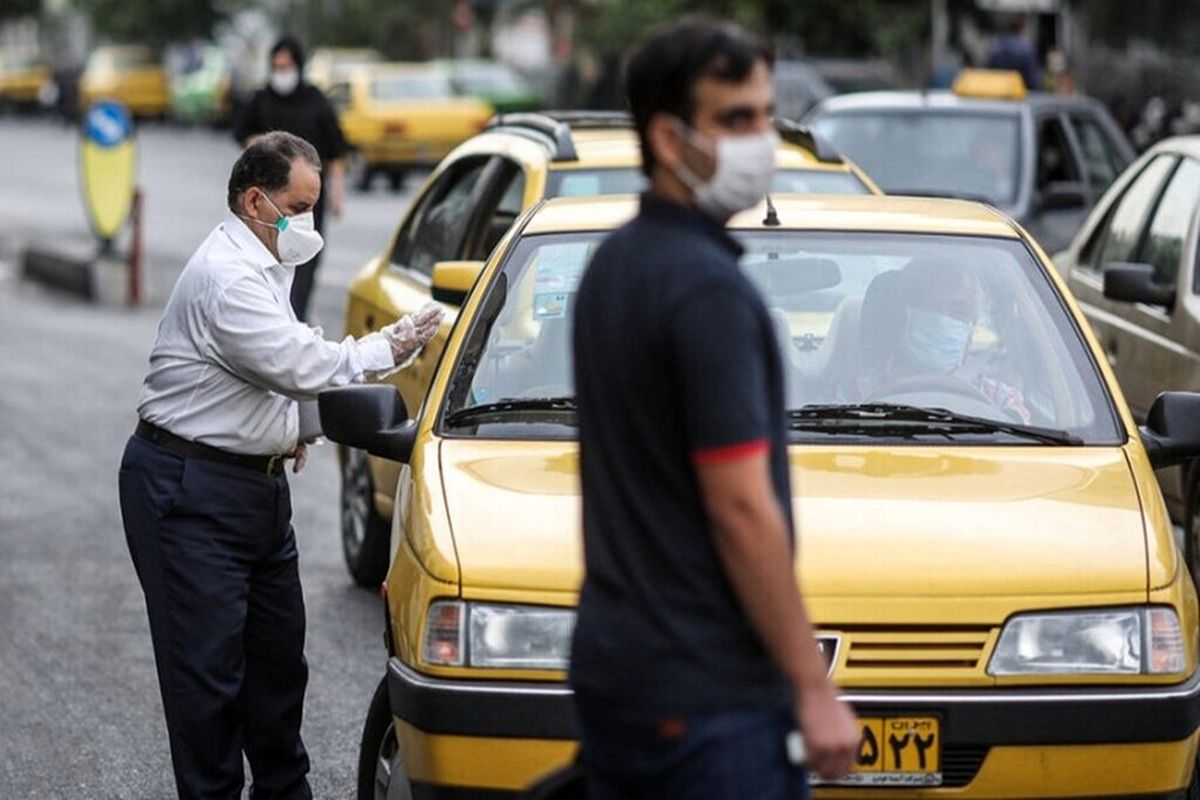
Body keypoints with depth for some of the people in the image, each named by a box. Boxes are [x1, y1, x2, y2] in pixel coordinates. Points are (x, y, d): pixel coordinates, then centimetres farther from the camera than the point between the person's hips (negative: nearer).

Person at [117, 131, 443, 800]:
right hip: (190, 492, -10)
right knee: (208, 666, -7)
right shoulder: (227, 278, -21)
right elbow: (304, 367, -25)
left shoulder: (261, 265, 14)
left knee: (278, 651, 16)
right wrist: (390, 348, -17)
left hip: (256, 481, 10)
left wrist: (290, 424, 14)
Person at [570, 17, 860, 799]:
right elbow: (740, 509, -20)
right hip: (711, 694, -9)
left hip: (614, 668, 9)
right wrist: (814, 689, -15)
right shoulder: (709, 289, -18)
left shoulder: (613, 265, 11)